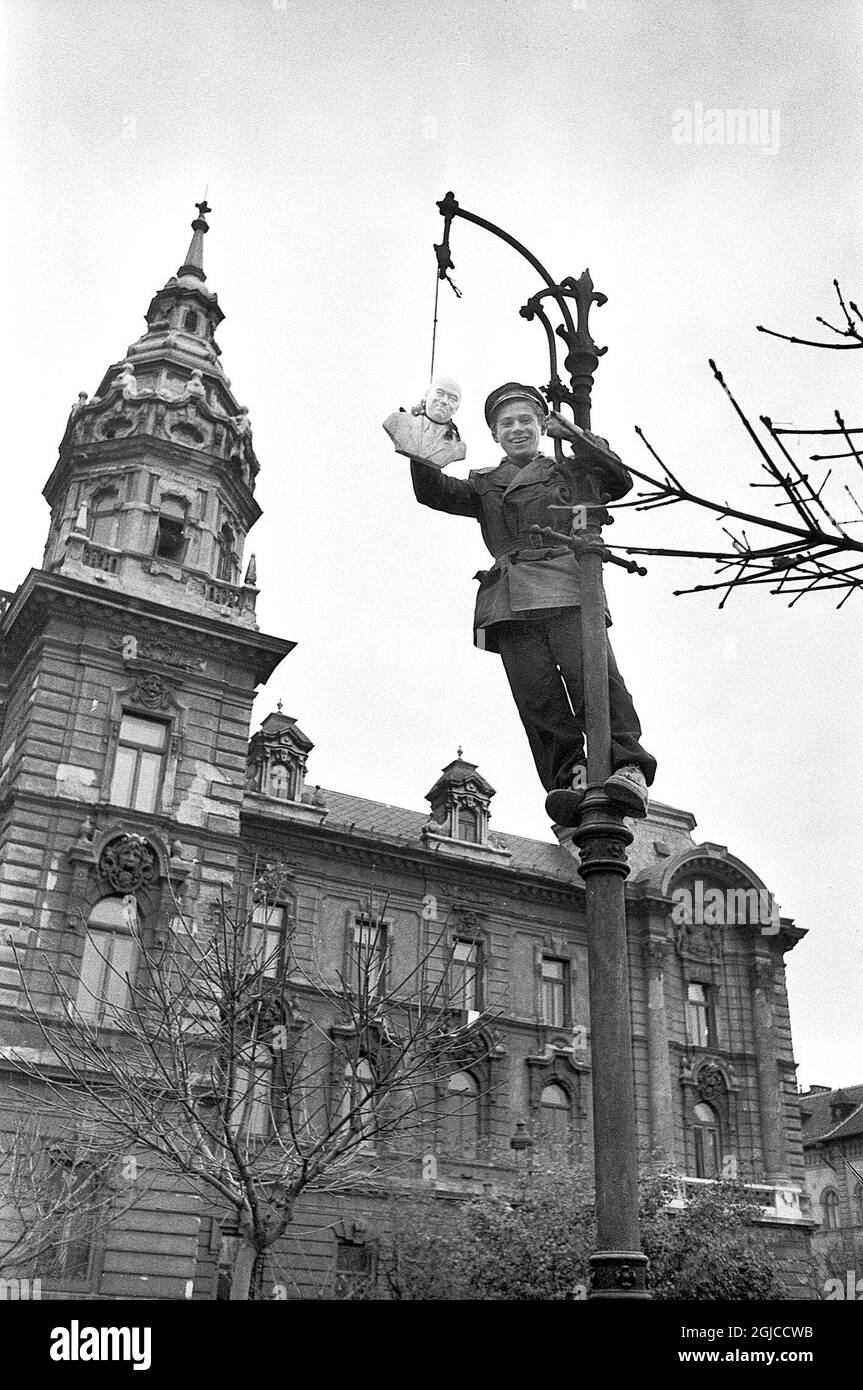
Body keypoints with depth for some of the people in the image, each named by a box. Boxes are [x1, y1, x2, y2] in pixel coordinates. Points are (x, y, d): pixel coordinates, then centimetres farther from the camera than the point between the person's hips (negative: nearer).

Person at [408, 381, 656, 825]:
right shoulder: (484, 485, 30)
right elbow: (433, 493, 14)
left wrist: (578, 436, -8)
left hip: (567, 589, -2)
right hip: (510, 604, 2)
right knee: (537, 696, -15)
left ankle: (628, 766, -27)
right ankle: (572, 776, -21)